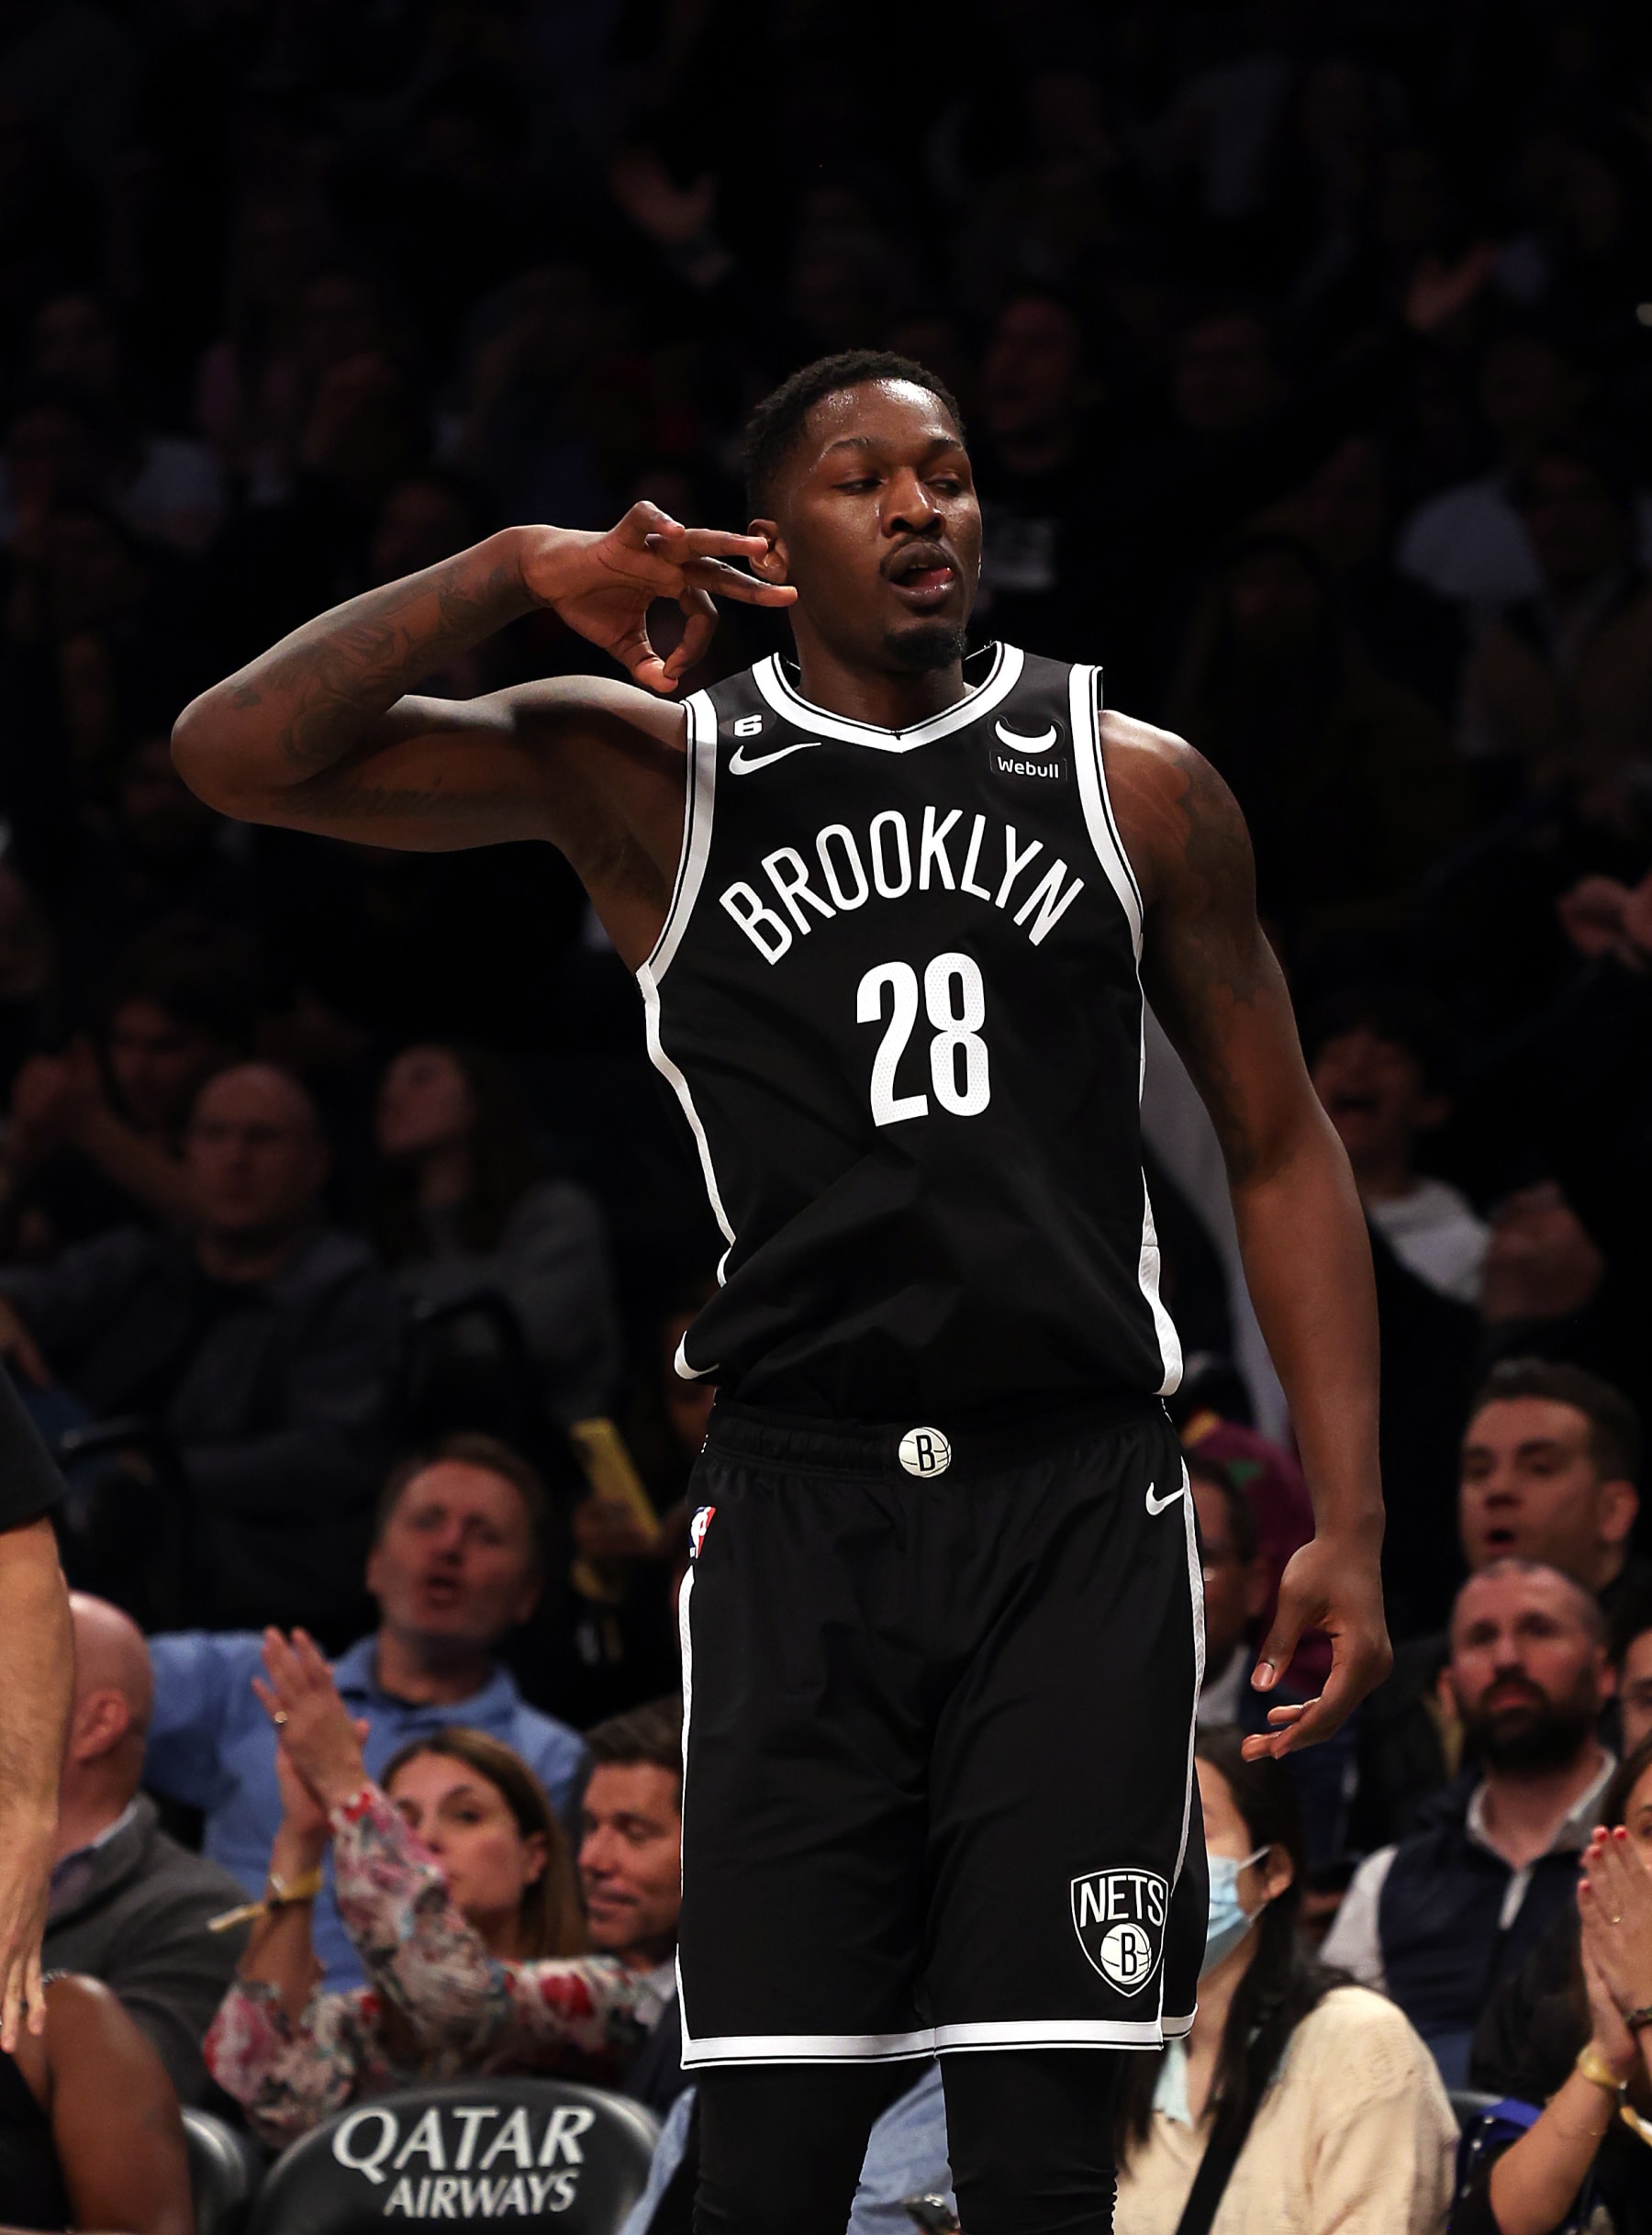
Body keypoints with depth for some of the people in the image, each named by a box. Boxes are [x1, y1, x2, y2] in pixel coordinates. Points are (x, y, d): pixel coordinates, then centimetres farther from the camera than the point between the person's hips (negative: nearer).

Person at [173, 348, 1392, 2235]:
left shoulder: (1131, 785, 9)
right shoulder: (641, 775, 7)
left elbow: (1278, 1151, 12)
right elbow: (237, 755, 0)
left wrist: (1346, 1525, 4)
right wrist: (519, 575, -10)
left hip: (1077, 1511, 0)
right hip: (798, 1511, 0)